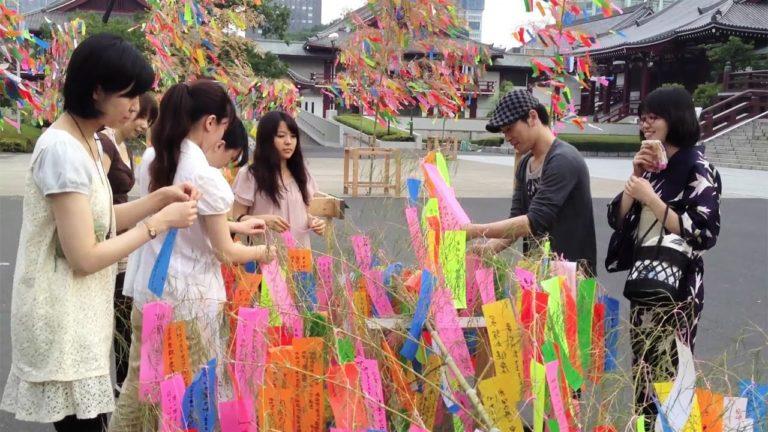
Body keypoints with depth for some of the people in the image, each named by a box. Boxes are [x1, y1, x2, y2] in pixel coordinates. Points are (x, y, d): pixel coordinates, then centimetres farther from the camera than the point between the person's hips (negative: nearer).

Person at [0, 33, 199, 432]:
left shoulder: (87, 142, 8)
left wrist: (160, 197, 4)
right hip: (60, 319, -9)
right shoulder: (62, 149, -22)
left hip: (79, 312, 9)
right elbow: (84, 257, -22)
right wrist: (160, 222, -15)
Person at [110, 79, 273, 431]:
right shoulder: (205, 176, -18)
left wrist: (237, 225, 16)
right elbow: (224, 252, -12)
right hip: (188, 300, -7)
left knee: (139, 384, 17)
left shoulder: (150, 159, 4)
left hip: (147, 290, 7)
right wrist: (261, 252, 6)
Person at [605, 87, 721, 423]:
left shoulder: (696, 168, -11)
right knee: (642, 370, 14)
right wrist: (635, 177, -5)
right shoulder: (651, 165, 10)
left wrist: (650, 198, -21)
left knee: (667, 372, -4)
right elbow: (618, 220, 8)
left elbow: (703, 234, -20)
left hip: (677, 286, -7)